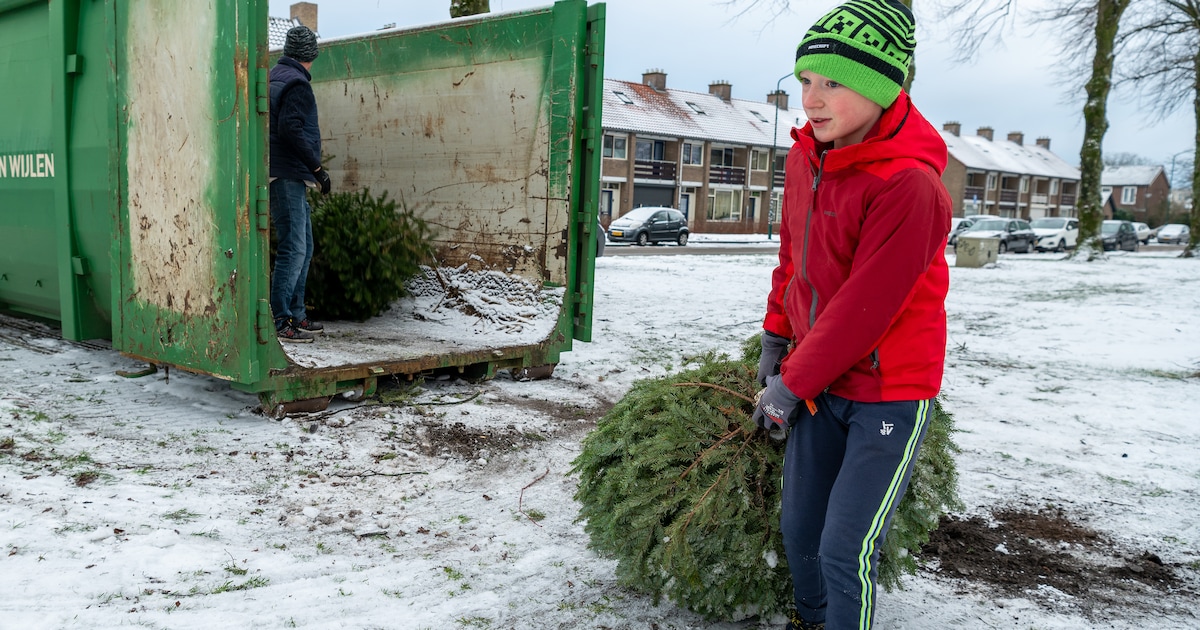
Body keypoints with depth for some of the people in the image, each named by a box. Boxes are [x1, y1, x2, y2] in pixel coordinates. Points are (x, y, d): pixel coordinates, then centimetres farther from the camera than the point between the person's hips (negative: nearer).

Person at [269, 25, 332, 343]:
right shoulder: (296, 83, -10)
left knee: (303, 248, 15)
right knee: (293, 249, -10)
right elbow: (291, 129, -21)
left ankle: (296, 315, 20)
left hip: (288, 177, 10)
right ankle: (279, 322, -9)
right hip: (288, 176, -10)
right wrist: (317, 167, -17)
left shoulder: (275, 77, 19)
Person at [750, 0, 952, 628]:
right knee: (799, 528, 15)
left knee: (845, 550, -5)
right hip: (818, 382, 7)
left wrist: (792, 385, -15)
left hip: (890, 392, -7)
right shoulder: (806, 156, 0)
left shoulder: (908, 184, -25)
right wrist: (775, 336, 17)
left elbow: (863, 309, -24)